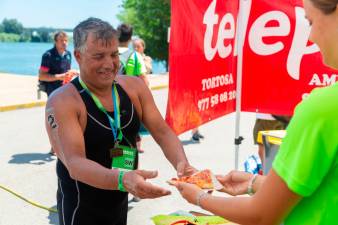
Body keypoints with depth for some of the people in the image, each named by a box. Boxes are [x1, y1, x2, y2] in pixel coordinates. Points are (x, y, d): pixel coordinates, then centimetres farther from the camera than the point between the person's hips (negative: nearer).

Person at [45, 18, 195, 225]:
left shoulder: (134, 87, -5)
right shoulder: (62, 101, -20)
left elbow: (162, 132, -4)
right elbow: (74, 163, -30)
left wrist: (181, 163, -25)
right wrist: (122, 180, -47)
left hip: (120, 202, 5)